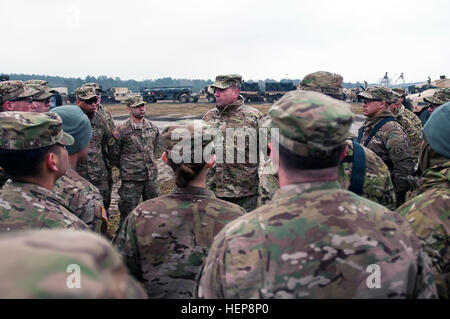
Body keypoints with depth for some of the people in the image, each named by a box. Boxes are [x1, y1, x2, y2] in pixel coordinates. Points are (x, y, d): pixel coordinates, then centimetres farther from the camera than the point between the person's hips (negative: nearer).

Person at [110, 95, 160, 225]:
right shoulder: (122, 130, -11)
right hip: (131, 179, -5)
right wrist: (126, 167, 7)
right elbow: (114, 154, -1)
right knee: (128, 210, 2)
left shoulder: (153, 127, 6)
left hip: (151, 176, 5)